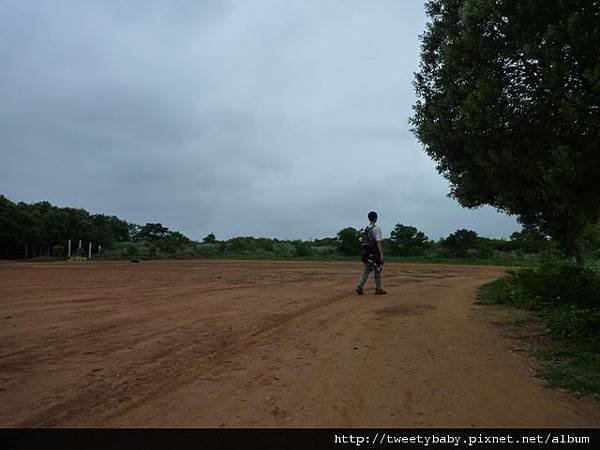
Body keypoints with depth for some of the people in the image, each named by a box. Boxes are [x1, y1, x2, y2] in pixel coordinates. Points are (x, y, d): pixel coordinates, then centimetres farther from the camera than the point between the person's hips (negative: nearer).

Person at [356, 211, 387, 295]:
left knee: (365, 270, 4)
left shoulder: (366, 229, 12)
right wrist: (381, 254, -18)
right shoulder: (377, 228, -10)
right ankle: (378, 289, 12)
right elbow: (378, 242, -17)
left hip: (366, 252, 6)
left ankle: (360, 286, -9)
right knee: (377, 271, 4)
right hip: (374, 253, -6)